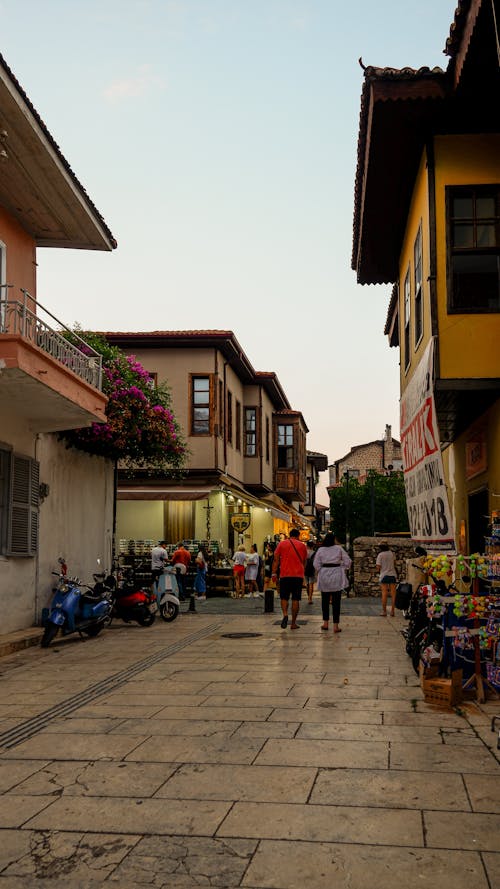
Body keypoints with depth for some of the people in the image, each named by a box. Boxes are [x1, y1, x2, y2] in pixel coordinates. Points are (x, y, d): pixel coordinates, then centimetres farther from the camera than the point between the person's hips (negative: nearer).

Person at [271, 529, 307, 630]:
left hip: (285, 575, 0)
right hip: (298, 575, 0)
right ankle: (293, 623, 6)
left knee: (284, 598, 9)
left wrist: (274, 573, 0)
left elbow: (276, 559, -1)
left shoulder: (281, 544, 5)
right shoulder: (302, 545, 8)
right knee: (296, 599, 5)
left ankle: (285, 615, -17)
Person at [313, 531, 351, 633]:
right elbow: (347, 561, -1)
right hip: (336, 575, -1)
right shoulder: (339, 548, 0)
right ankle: (335, 625, -1)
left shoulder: (320, 550, 1)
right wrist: (344, 571, 13)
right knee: (336, 601, 1)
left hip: (324, 575, 1)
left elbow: (316, 564, -2)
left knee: (325, 600, 14)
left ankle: (325, 623, 19)